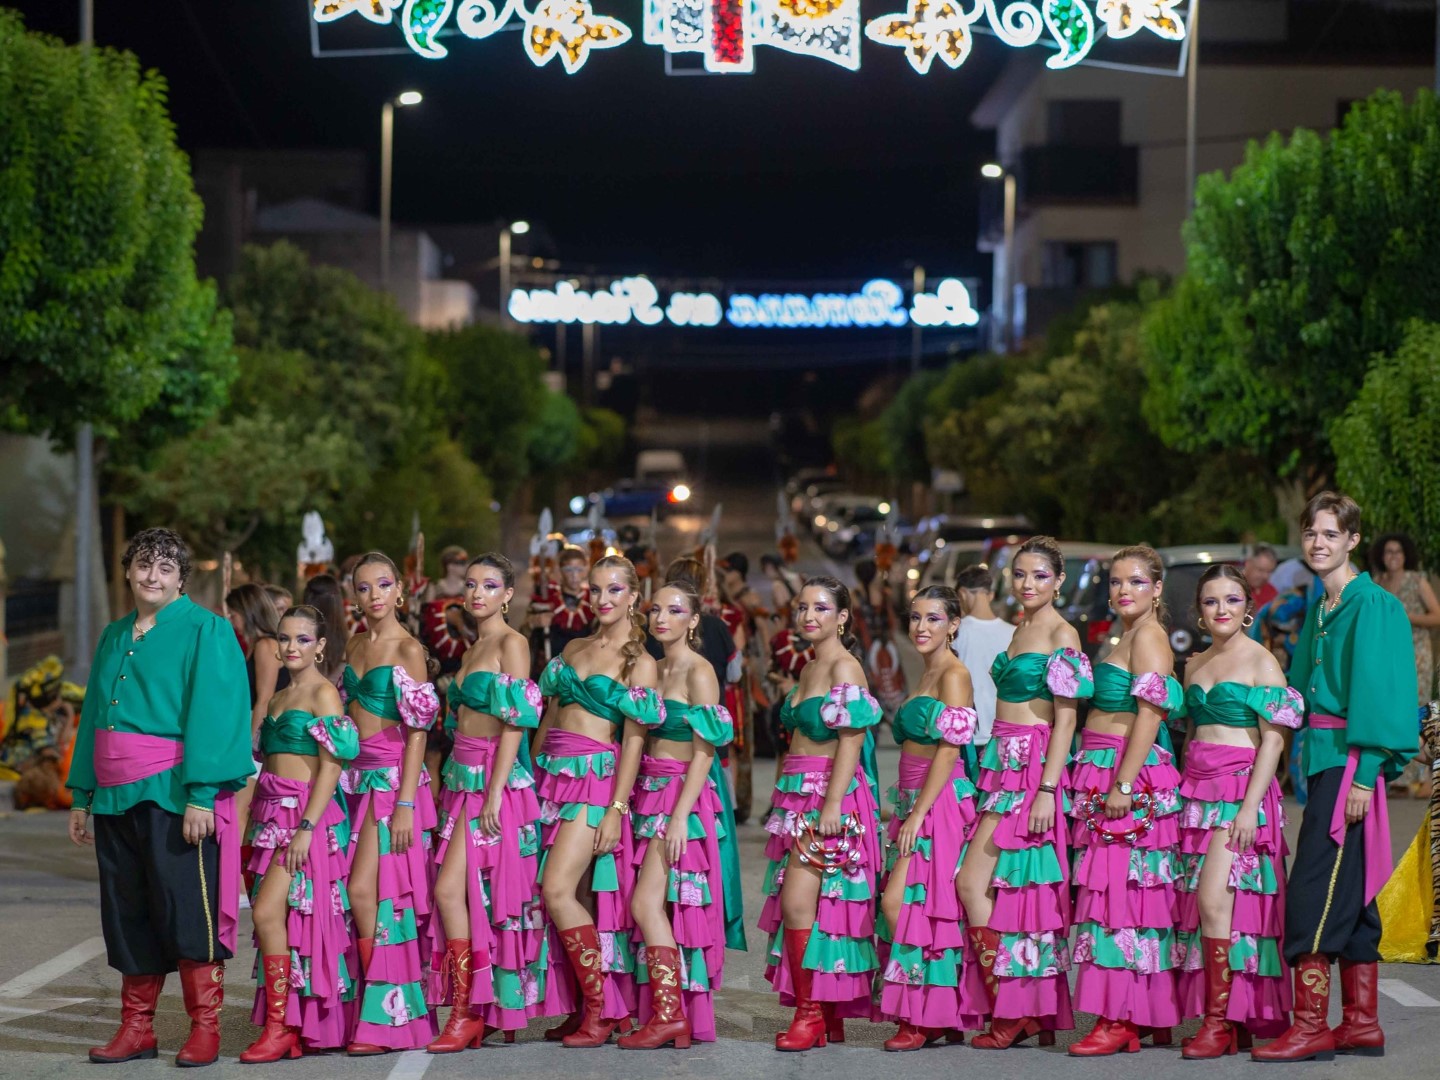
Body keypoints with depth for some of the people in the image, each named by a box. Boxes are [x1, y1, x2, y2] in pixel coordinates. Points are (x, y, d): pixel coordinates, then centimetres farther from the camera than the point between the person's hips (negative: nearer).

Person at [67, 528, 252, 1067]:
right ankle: (136, 1028, 15)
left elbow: (212, 715, -11)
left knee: (186, 907, -6)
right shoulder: (114, 637, 18)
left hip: (174, 794, -6)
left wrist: (201, 795, -19)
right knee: (127, 913, 8)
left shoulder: (204, 630, -3)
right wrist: (81, 794, 17)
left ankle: (205, 1027, 2)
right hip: (115, 795, 6)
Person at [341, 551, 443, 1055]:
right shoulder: (355, 646, 14)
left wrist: (406, 803, -17)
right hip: (357, 775, 6)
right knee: (375, 892, 3)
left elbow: (417, 730, -11)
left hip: (392, 776, -6)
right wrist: (344, 777, 11)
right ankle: (388, 1015, 8)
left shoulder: (409, 649, -6)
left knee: (364, 890, -13)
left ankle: (384, 1018, -6)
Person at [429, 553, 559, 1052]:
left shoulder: (511, 644, -7)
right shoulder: (472, 650, 18)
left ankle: (468, 1013, -9)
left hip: (494, 779, -8)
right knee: (477, 896, 6)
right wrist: (454, 781, 11)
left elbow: (515, 721, -14)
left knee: (450, 890, -13)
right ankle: (479, 1014, 9)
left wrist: (494, 793, -19)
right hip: (463, 777, 8)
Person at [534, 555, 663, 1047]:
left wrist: (617, 809, -14)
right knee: (578, 897, 4)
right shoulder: (573, 649, 15)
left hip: (597, 776, -6)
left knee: (557, 890, -16)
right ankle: (589, 1006, 10)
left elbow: (634, 739, -7)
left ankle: (601, 1010, -8)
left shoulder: (639, 662, -2)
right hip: (554, 773, 6)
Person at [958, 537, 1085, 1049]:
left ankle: (1011, 1011, -4)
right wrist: (993, 769, 15)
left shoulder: (1062, 634, -8)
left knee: (973, 883, -10)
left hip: (1033, 766, -8)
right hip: (1003, 762, 8)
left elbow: (1066, 718, -13)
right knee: (1013, 887, 5)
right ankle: (1039, 1015, 8)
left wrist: (1046, 790, -19)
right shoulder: (1020, 631, 16)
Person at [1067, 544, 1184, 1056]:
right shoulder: (1128, 638, 20)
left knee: (1122, 889, -9)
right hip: (1106, 776, 10)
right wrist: (1114, 783, 18)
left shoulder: (1148, 636, -9)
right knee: (1116, 892, 8)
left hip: (1132, 776, -10)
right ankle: (1143, 1015, 11)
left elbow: (1150, 715, -17)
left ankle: (1119, 1020, -7)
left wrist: (1122, 785, -22)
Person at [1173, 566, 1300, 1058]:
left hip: (1241, 789, -7)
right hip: (1197, 790, 7)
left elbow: (1273, 740, -9)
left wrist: (1250, 806, -17)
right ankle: (1233, 1023, 7)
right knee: (1199, 905, 2)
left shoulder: (1261, 661, -4)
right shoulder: (1195, 665, 16)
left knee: (1214, 900, -16)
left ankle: (1221, 1020, -11)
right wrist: (1183, 793, 12)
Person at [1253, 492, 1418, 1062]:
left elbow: (1376, 691, -16)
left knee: (1314, 890, -11)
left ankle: (1311, 1027, -9)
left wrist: (1363, 776, -21)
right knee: (1348, 894, 10)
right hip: (1323, 756, 9)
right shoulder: (1319, 609, 16)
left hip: (1352, 759, -9)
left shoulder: (1371, 605, -10)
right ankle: (1361, 1023, 15)